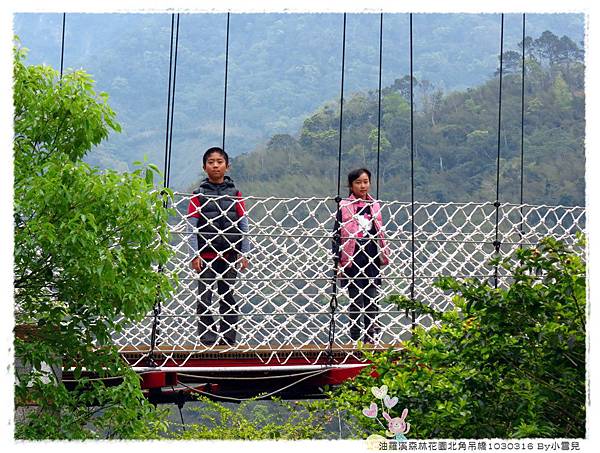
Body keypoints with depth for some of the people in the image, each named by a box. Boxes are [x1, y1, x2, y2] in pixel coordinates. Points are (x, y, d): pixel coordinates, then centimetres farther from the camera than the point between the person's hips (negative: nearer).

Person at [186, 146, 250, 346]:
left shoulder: (235, 194, 6)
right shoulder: (199, 194, 2)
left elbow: (244, 225, 6)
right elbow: (191, 226, -1)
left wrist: (244, 253, 1)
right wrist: (195, 254, -8)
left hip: (229, 253, 1)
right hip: (206, 254, -1)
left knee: (228, 296, 5)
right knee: (204, 298, 0)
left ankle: (228, 338, 11)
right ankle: (207, 338, 6)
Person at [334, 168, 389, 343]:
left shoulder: (374, 206, 10)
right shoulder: (344, 207, -2)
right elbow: (337, 234, -2)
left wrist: (383, 256, 15)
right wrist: (338, 260, -7)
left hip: (372, 260, 4)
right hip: (352, 261, -4)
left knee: (372, 301, 4)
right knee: (356, 301, 1)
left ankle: (371, 338, 12)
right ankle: (355, 339, 8)